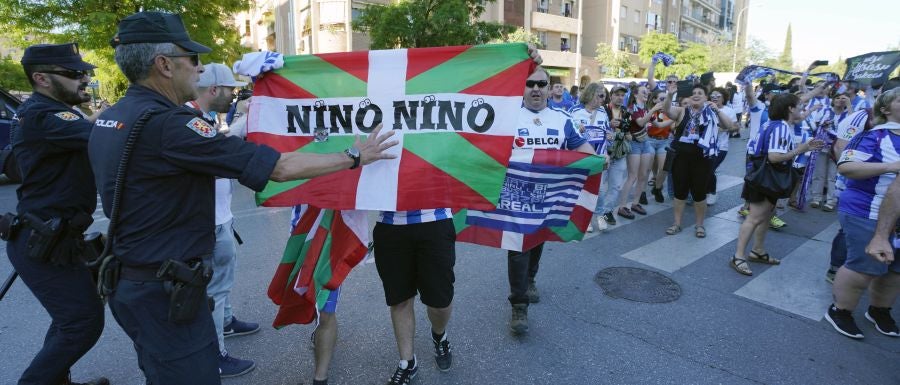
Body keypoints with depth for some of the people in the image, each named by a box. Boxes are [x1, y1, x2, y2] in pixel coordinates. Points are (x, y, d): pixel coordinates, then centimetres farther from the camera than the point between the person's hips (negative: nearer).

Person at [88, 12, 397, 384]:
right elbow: (280, 167, -26)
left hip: (130, 280, 10)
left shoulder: (109, 119, 4)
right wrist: (354, 156, -16)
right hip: (163, 289, -10)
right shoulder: (167, 123, -26)